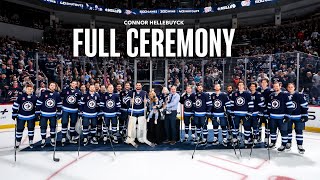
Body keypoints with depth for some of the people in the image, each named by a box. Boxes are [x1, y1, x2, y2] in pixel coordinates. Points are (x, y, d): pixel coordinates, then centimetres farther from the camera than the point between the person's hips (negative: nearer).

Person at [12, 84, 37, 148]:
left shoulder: (35, 97, -4)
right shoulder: (21, 96, -10)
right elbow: (15, 105, -4)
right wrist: (14, 114, -2)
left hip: (31, 116, 1)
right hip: (21, 116, -1)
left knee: (31, 128, 5)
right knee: (19, 129, 5)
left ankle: (31, 142, 17)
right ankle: (17, 142, 20)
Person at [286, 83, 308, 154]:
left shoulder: (300, 95, -6)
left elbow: (305, 106, -3)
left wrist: (305, 115, -7)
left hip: (298, 117, -2)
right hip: (288, 117, 2)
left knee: (299, 131, 0)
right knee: (288, 130, 9)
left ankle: (300, 146, 8)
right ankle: (288, 144, 22)